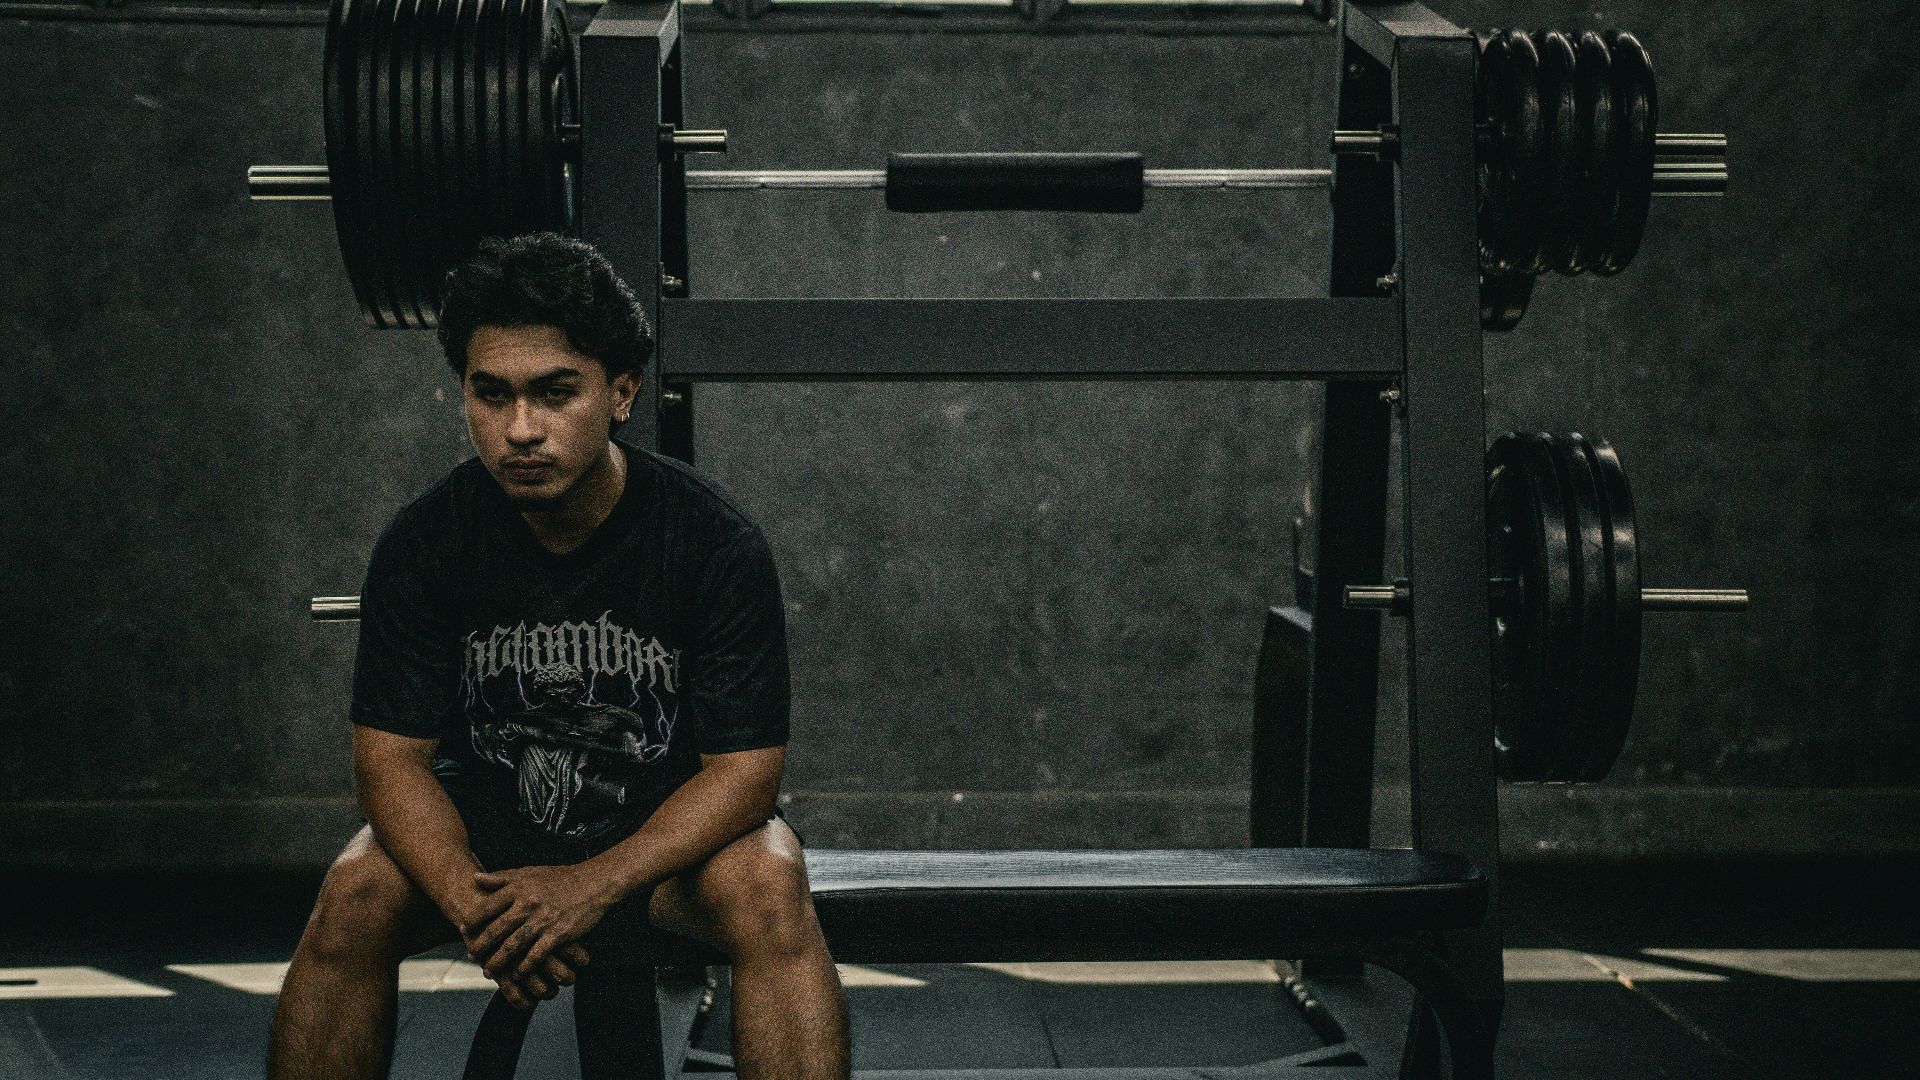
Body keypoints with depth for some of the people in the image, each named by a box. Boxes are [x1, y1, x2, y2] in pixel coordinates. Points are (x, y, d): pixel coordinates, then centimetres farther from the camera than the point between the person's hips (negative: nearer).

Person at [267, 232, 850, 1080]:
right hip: (488, 806, 2)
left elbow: (746, 768, -19)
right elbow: (391, 755, -12)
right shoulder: (422, 544, -14)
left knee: (767, 888, -32)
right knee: (355, 895, -26)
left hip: (668, 816, -1)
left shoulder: (718, 543, -19)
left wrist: (594, 884, -34)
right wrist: (469, 899, -32)